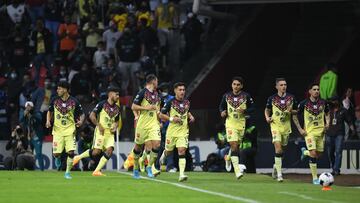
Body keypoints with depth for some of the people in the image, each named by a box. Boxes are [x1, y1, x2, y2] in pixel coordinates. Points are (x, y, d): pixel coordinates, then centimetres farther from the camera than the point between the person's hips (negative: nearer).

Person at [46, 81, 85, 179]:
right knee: (56, 153, -6)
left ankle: (67, 172, 5)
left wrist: (81, 121, -17)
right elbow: (50, 112, 15)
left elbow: (81, 114, 4)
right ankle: (58, 158, 32)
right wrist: (48, 121, -3)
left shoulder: (74, 102, -6)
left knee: (70, 152, -13)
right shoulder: (55, 100, -1)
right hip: (58, 130, 1)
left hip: (70, 130, -1)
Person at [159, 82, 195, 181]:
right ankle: (163, 155, 52)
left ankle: (181, 174, -18)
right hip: (172, 131, -2)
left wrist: (191, 117, 5)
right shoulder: (171, 102, -7)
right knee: (169, 151, 13)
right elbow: (161, 115, -4)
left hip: (183, 131, 2)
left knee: (182, 151, -13)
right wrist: (172, 119, -17)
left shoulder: (187, 102, 6)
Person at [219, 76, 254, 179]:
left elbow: (252, 108, 5)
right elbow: (221, 106, 15)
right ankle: (237, 170, -15)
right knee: (234, 146, -13)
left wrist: (244, 111, -15)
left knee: (236, 145, 11)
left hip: (241, 124, 1)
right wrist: (222, 112, -7)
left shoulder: (246, 96, 0)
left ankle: (228, 157, 45)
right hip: (230, 123, -1)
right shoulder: (226, 96, 3)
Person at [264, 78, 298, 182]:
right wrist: (267, 118, -6)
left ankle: (276, 166, 40)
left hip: (286, 126, 3)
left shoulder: (291, 98, 2)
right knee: (278, 149, -16)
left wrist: (291, 111, -10)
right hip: (276, 126, -3)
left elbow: (296, 112, 12)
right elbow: (267, 110, 13)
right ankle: (279, 174, -15)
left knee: (282, 150, 13)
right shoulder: (272, 98, -2)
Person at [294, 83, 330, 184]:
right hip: (309, 132, -4)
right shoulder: (304, 103, -8)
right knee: (313, 154, -16)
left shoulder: (323, 103, 2)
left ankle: (305, 152, 41)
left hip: (321, 131, 4)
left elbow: (327, 114, 20)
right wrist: (300, 129, -4)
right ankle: (315, 178, -7)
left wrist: (327, 123, 2)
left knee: (319, 154, 7)